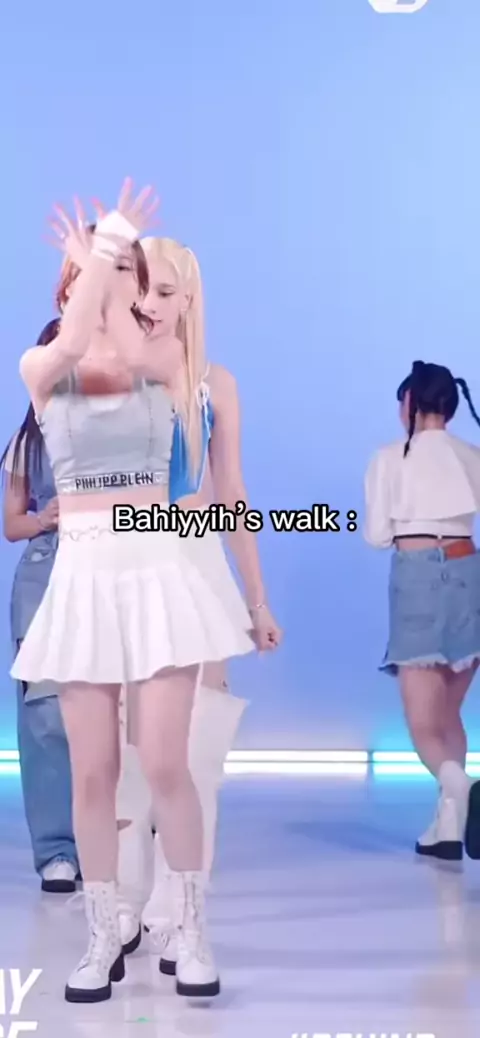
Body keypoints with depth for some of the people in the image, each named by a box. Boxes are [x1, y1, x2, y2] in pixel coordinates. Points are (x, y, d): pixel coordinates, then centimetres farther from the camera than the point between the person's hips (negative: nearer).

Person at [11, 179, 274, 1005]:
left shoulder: (163, 362, 5)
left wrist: (114, 250, -7)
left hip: (159, 567, -1)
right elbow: (74, 344, -18)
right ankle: (104, 936, 18)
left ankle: (191, 930, 14)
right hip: (83, 576, 1)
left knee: (164, 763, -4)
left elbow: (125, 350, -17)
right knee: (92, 772, 3)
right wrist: (94, 252, -18)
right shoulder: (39, 368, 4)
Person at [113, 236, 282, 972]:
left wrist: (258, 599, 8)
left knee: (192, 744, 2)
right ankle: (123, 908, 21)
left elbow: (231, 495, 8)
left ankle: (176, 917, 13)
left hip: (195, 567, 1)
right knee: (121, 742, 6)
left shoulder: (215, 386, 4)